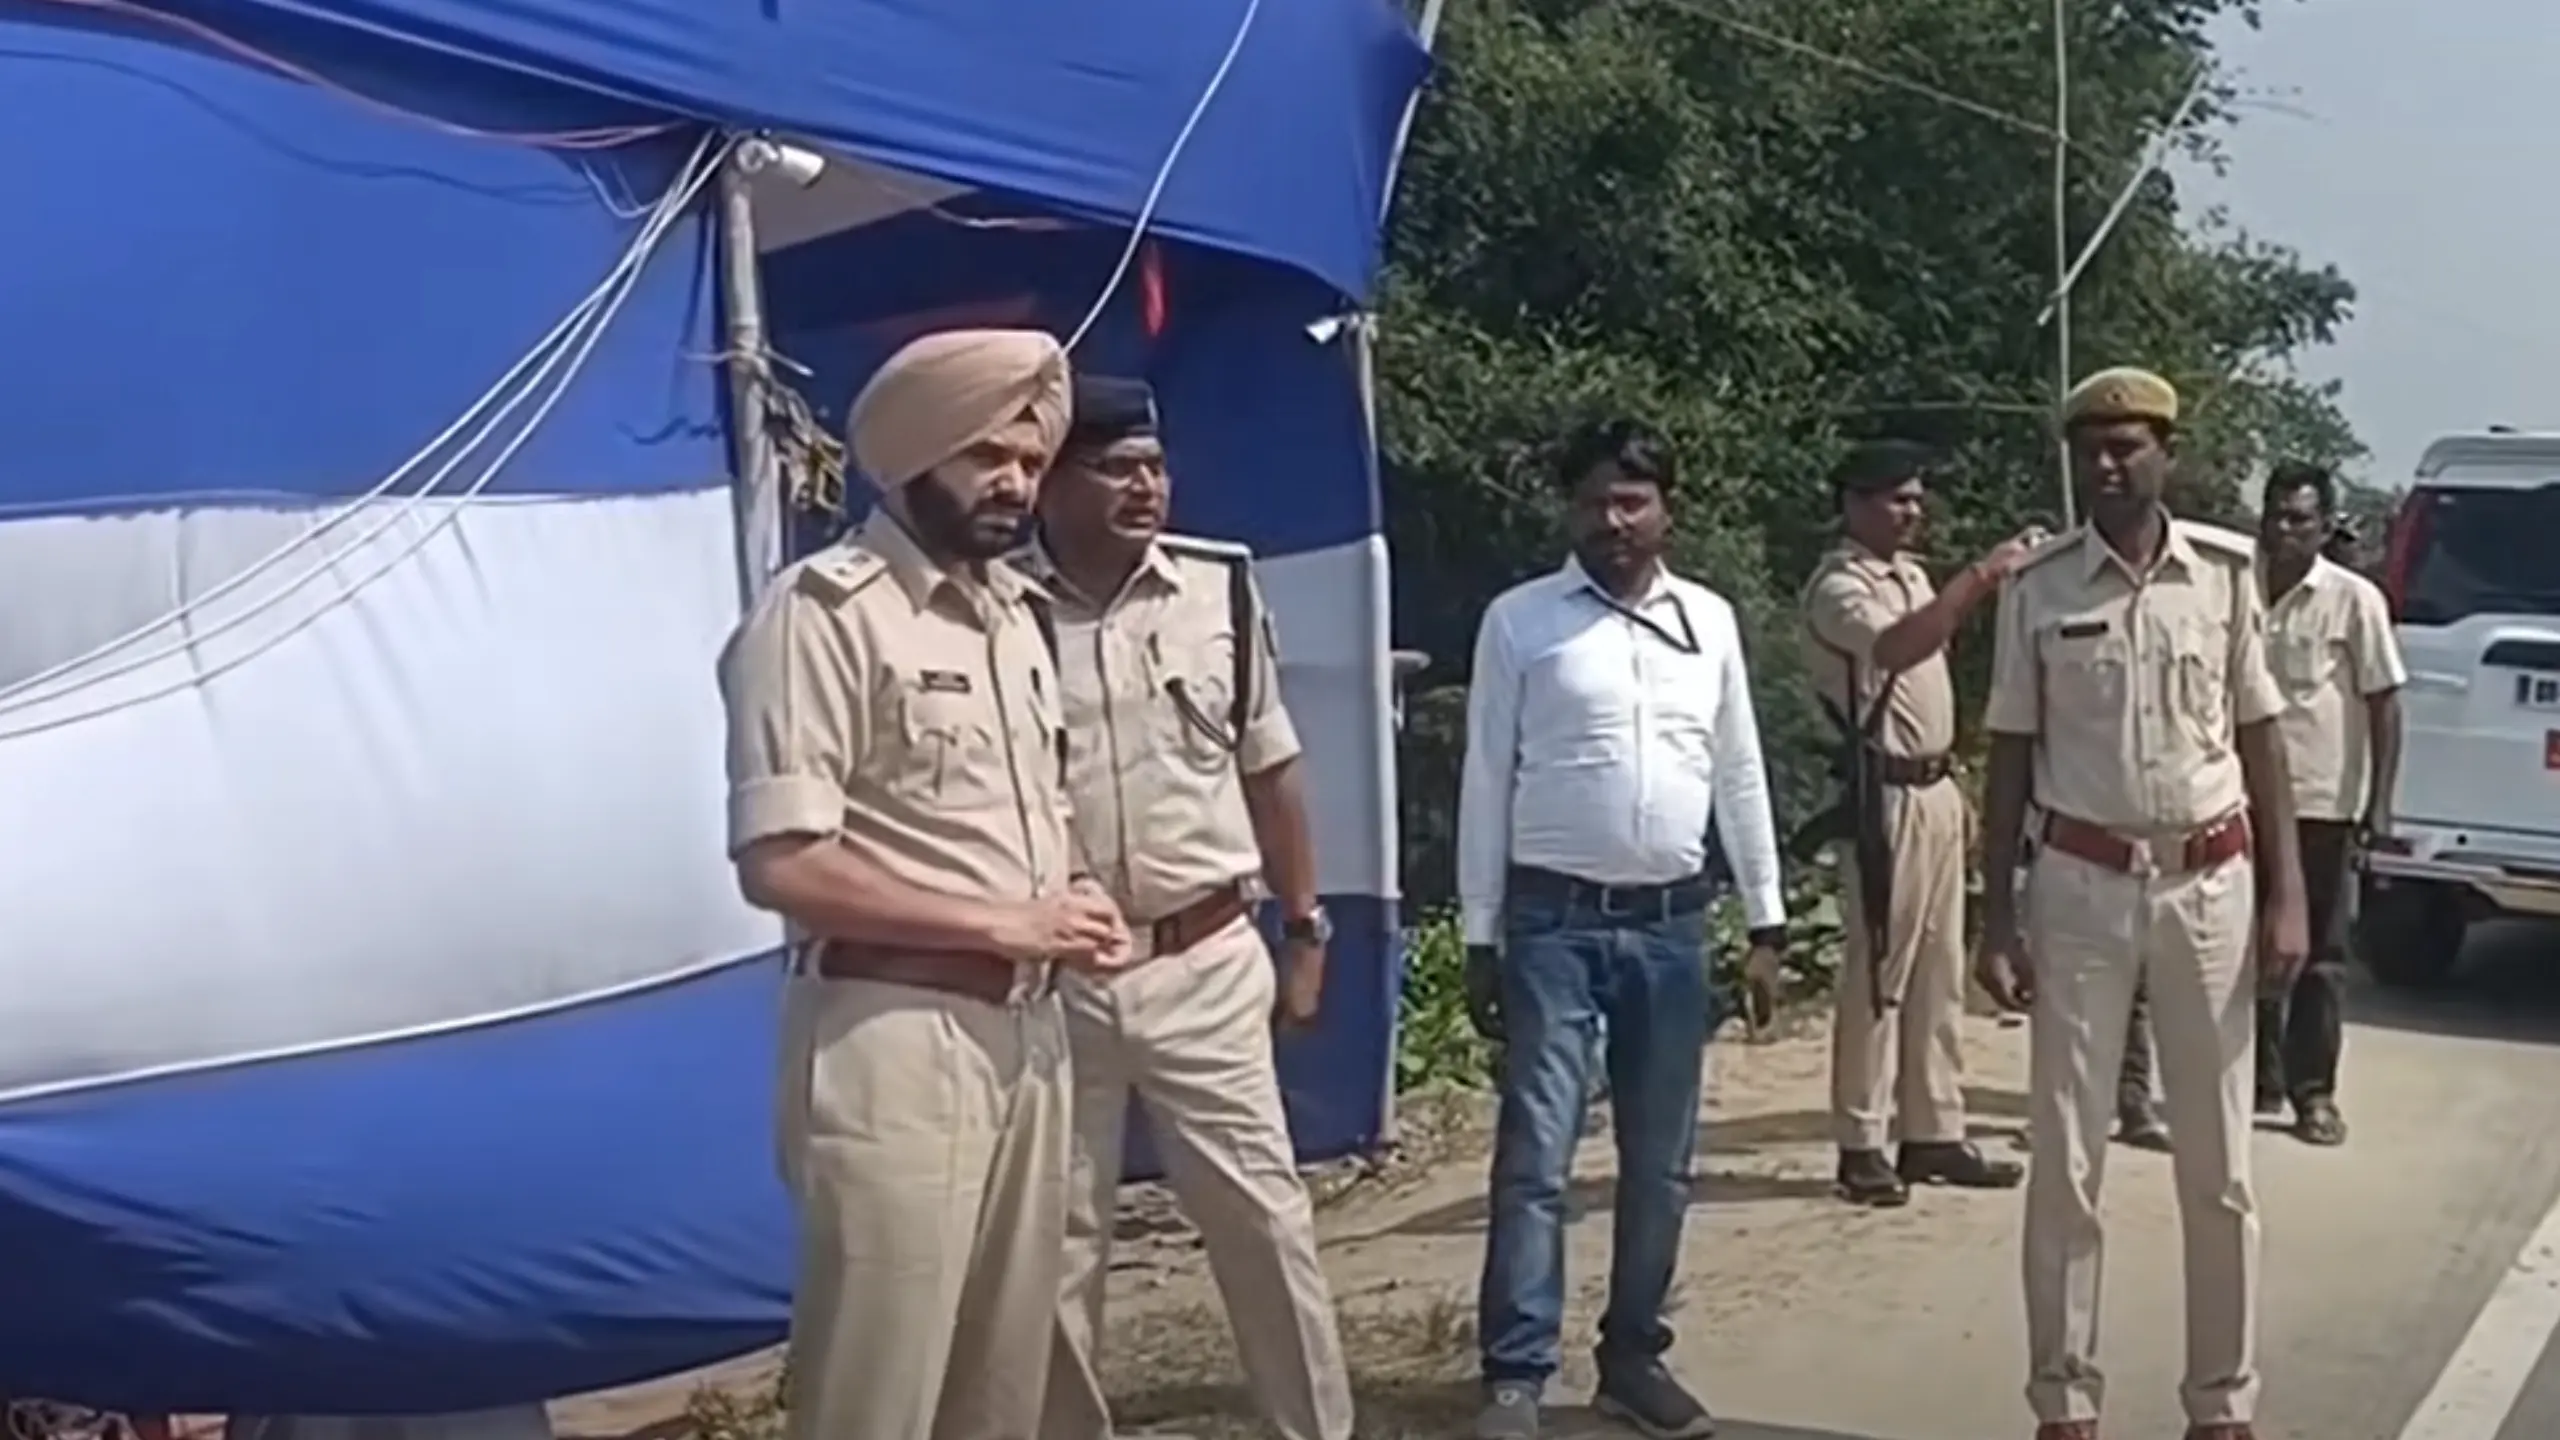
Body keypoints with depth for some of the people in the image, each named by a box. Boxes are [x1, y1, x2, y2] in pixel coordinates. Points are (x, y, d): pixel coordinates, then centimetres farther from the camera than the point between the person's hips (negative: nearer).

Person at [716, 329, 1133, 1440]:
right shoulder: (823, 611, -12)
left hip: (1025, 1030, 8)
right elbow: (780, 864, -19)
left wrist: (1073, 911, 2)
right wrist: (1006, 924, -16)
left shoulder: (1013, 612, 15)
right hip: (895, 1039, -8)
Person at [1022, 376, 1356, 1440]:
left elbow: (1270, 771, 10)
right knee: (1058, 1238, 11)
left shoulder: (1223, 587, 2)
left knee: (1262, 1212, 6)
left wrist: (1305, 932, 10)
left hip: (1206, 963, 1)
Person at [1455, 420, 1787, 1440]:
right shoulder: (1519, 621, -3)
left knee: (1661, 1162, 10)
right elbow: (1486, 784, -1)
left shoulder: (1709, 619, 7)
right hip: (1554, 919, -3)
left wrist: (1766, 923, 10)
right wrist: (1479, 939, -3)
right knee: (1536, 1155, -5)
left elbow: (1740, 775, 12)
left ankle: (1633, 1357, 23)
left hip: (1672, 922, 4)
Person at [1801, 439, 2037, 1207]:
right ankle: (1862, 1144, 1)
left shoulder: (1911, 575, 17)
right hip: (1885, 796, -9)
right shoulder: (1839, 587, -12)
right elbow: (1896, 647, -33)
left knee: (1939, 973, 11)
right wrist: (1982, 575, -33)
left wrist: (1956, 784, 20)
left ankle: (1934, 1132, 17)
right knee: (1878, 973, -5)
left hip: (1935, 789, 9)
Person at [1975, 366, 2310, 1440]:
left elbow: (2259, 739, 5)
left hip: (2209, 883, 1)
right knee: (2065, 1162, 4)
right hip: (2080, 885, 0)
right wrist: (1997, 918, -2)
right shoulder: (2037, 590, -1)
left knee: (2218, 1166, 7)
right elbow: (2011, 758, 2)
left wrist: (2288, 895, 0)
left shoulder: (2226, 573, 1)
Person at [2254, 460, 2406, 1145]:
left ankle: (2313, 1092, 11)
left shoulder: (2353, 600, -7)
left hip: (2322, 804, -4)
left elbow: (2384, 704, -5)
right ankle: (2261, 1079, 22)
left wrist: (2379, 803, -10)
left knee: (2319, 953, 4)